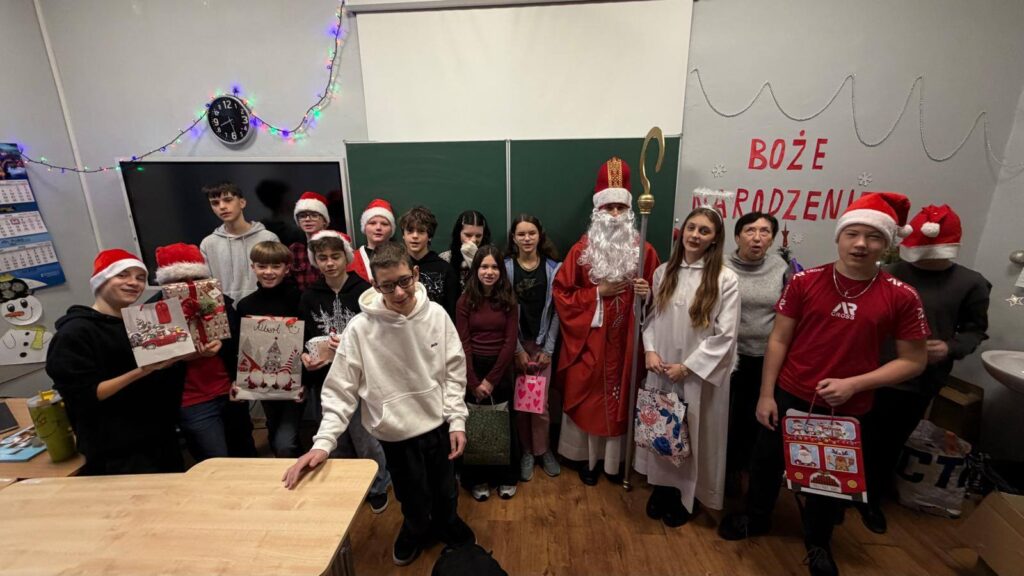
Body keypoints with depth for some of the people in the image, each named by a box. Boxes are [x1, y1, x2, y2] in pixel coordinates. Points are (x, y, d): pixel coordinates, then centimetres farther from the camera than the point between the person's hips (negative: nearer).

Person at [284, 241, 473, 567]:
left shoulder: (436, 315, -13)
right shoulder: (361, 328, -18)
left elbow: (454, 371, -5)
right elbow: (340, 390, -11)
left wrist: (457, 421, -7)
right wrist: (323, 442, -19)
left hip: (438, 424, 2)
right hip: (396, 434, -1)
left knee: (446, 492, 22)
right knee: (414, 500, 18)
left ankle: (447, 525, 55)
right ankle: (416, 531, 52)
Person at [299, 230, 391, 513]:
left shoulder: (364, 291, -10)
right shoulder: (309, 297, 5)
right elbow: (303, 340, 7)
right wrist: (305, 358, -13)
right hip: (323, 381, 4)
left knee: (365, 439, 4)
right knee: (336, 441, 16)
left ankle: (379, 487, 30)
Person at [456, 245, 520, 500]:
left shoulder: (509, 300, -2)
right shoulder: (465, 300, -4)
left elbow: (510, 342, -7)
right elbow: (463, 344, -7)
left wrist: (491, 379, -11)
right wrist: (474, 382, -13)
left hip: (501, 369, 1)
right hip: (472, 369, 0)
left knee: (504, 425, 12)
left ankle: (507, 478, 31)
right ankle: (477, 479, 29)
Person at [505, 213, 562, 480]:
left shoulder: (553, 268, 1)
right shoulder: (506, 267, -3)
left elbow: (556, 311, 0)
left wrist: (548, 348, -4)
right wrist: (518, 350, -8)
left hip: (542, 343, 1)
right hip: (514, 343, 0)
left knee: (541, 401, 1)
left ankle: (543, 450, 24)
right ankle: (526, 451, 25)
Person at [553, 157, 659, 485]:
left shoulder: (644, 251, 1)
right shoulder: (581, 250, -3)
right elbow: (561, 293, -3)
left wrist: (647, 293, -15)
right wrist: (598, 292, -13)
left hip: (627, 341, 2)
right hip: (590, 341, -1)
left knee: (622, 397, 11)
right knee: (589, 398, 9)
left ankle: (616, 460, 32)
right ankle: (588, 458, 29)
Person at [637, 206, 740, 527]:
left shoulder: (725, 280, -10)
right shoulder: (663, 273, 3)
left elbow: (725, 335, -12)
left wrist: (687, 367, -13)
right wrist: (650, 350, -7)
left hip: (700, 375, -3)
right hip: (661, 372, 4)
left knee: (693, 437, 11)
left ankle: (684, 497, 34)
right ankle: (662, 488, 39)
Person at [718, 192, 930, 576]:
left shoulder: (902, 297, -9)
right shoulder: (804, 282, -10)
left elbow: (913, 361, -3)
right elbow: (779, 339, -6)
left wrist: (853, 384, -17)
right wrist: (766, 395, -6)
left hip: (848, 410, 0)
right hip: (790, 398, 0)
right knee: (767, 463, 18)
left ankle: (818, 543, 50)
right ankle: (756, 518, 47)